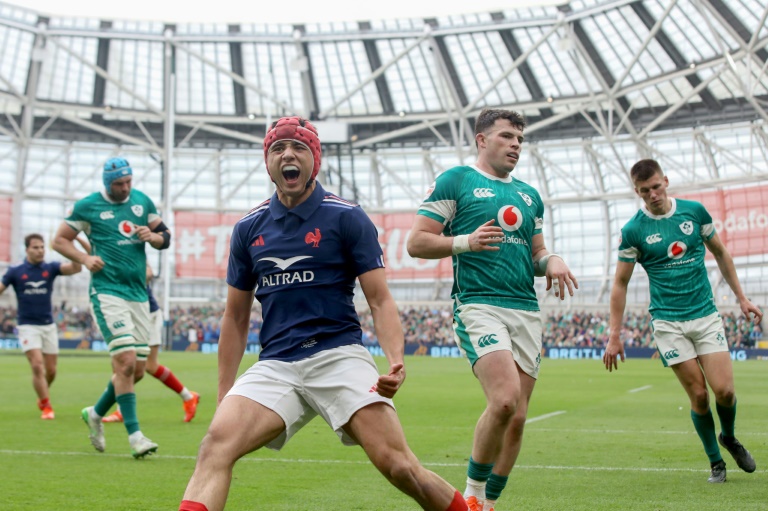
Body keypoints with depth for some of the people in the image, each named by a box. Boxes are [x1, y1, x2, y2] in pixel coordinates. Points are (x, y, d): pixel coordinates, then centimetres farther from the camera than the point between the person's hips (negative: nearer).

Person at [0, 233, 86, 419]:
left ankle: (42, 395, 36)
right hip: (27, 326, -2)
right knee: (37, 365, -16)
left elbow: (75, 268, -15)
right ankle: (46, 407, -6)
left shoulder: (51, 268, 0)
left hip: (49, 325, 2)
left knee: (51, 370, 8)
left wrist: (73, 246, -28)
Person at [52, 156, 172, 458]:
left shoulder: (143, 202, 12)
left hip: (138, 294, 6)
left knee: (136, 369, 7)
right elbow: (60, 240, 5)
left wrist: (152, 236, -4)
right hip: (107, 292, -6)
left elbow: (165, 237, 19)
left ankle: (96, 413, 30)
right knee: (125, 362, -17)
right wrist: (85, 259, -12)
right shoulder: (87, 206, -1)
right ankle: (134, 434, -11)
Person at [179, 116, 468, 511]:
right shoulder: (248, 228, 11)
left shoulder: (347, 218, 1)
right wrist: (223, 396, 14)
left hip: (338, 356, -3)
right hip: (274, 365, 3)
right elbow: (236, 317, 17)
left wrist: (396, 361, -19)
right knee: (216, 442, -22)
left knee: (397, 465, -15)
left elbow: (380, 301, -1)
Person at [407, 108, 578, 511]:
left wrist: (551, 261, 4)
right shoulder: (454, 181, 4)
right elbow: (417, 243, -1)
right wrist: (465, 242, -15)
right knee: (505, 399, -24)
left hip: (526, 310, 7)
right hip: (478, 305, -6)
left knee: (517, 419, 3)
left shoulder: (529, 195, 22)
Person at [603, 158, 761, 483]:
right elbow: (620, 283, -1)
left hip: (705, 314, 2)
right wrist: (614, 336, -3)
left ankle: (730, 438, 24)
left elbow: (720, 253, 14)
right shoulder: (633, 231, -6)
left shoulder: (695, 211, 1)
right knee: (698, 395, -4)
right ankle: (715, 462, 16)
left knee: (724, 390, -8)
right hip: (667, 322, -2)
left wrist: (741, 297, 14)